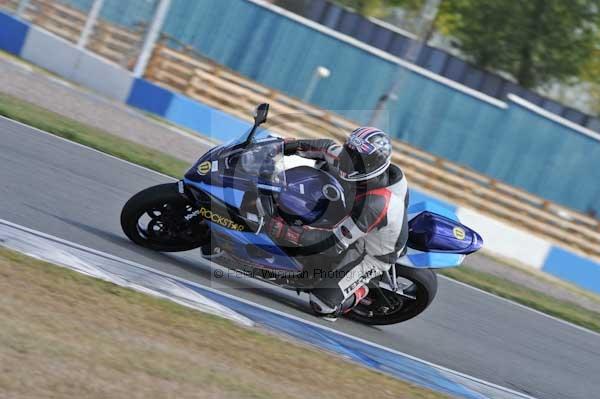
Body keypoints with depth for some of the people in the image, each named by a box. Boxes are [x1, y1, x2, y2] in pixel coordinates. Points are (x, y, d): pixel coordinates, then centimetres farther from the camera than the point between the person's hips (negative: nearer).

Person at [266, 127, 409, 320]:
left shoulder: (374, 205, -44)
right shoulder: (366, 164, -22)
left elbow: (334, 237, -39)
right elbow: (329, 148, -3)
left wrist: (286, 232, -43)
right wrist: (295, 145, -14)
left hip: (369, 255, -8)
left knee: (322, 304, -16)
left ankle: (359, 293, 14)